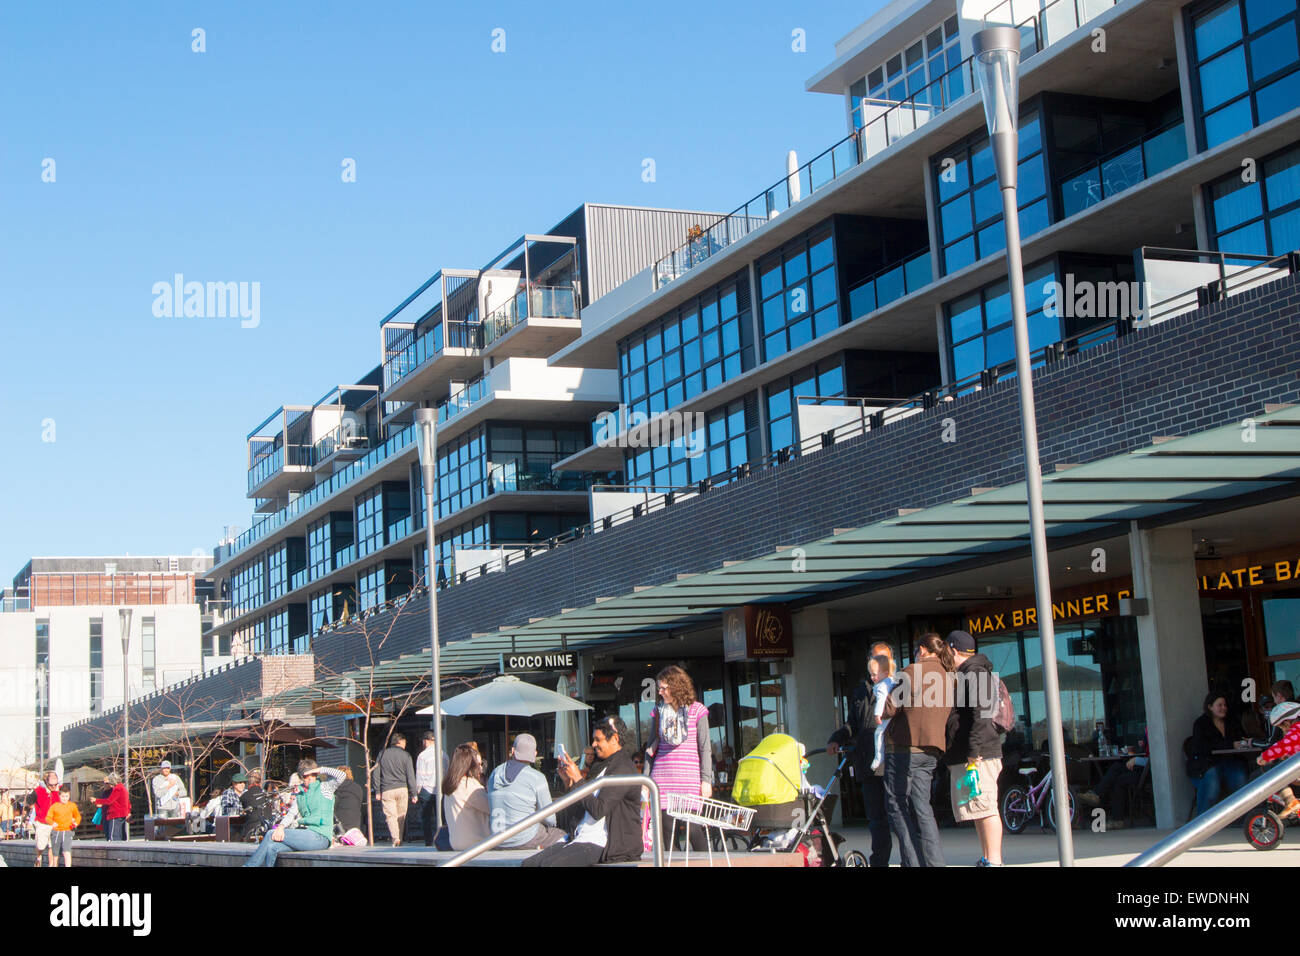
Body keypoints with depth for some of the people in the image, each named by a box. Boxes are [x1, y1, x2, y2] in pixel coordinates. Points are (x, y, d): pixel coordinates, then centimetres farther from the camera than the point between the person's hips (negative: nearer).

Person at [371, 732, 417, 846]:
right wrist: (414, 794, 4)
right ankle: (400, 839, 12)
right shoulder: (406, 756, 2)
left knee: (390, 816, -3)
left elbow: (375, 774, 5)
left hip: (386, 790, 0)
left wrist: (377, 791, 9)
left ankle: (395, 838, -21)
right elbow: (411, 776, 0)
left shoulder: (382, 754, 6)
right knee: (401, 816, 11)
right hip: (402, 790, 0)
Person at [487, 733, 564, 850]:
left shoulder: (495, 773, 4)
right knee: (561, 836, 18)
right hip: (526, 839, -6)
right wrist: (552, 825, 17)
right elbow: (549, 817, -8)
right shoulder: (536, 778, -12)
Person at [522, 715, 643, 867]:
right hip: (582, 840, 10)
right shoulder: (603, 766, 21)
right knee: (528, 864, -8)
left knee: (550, 864, -30)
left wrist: (578, 779, -11)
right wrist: (570, 781, 11)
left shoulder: (623, 769, -10)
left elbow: (598, 810, -19)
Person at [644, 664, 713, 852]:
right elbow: (651, 746, 16)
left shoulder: (696, 711, 1)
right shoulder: (658, 711, 11)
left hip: (689, 777, -3)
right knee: (666, 828, 1)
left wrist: (706, 780, -5)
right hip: (662, 777, 3)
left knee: (694, 829, -7)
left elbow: (705, 748, 1)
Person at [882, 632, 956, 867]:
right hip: (931, 750, 7)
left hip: (905, 748, -7)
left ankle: (913, 862, -5)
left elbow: (889, 708, -8)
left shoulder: (913, 671, -8)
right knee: (920, 808, 8)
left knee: (898, 808, 0)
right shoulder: (949, 678, 14)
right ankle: (934, 862, -1)